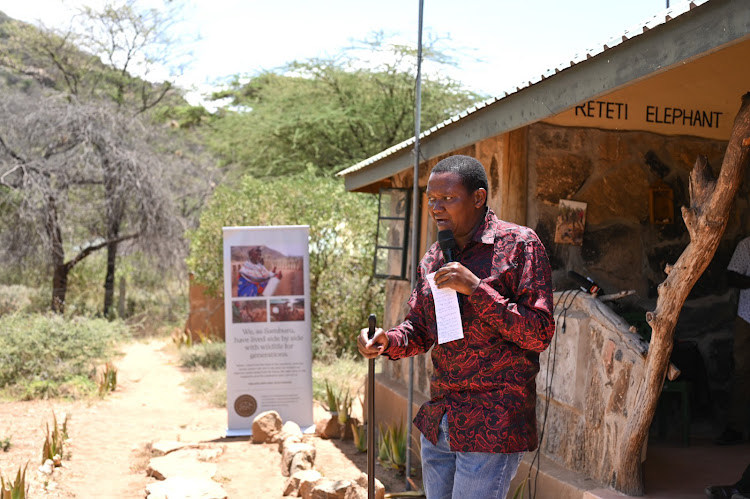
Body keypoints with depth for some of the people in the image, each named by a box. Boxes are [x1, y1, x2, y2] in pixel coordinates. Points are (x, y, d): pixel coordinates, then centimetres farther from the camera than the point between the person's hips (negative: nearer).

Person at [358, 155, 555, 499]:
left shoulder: (519, 244, -9)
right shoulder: (433, 258, 11)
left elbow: (539, 334, -14)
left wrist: (476, 288, -21)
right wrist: (389, 342, -5)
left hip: (492, 426, -7)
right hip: (438, 423, 7)